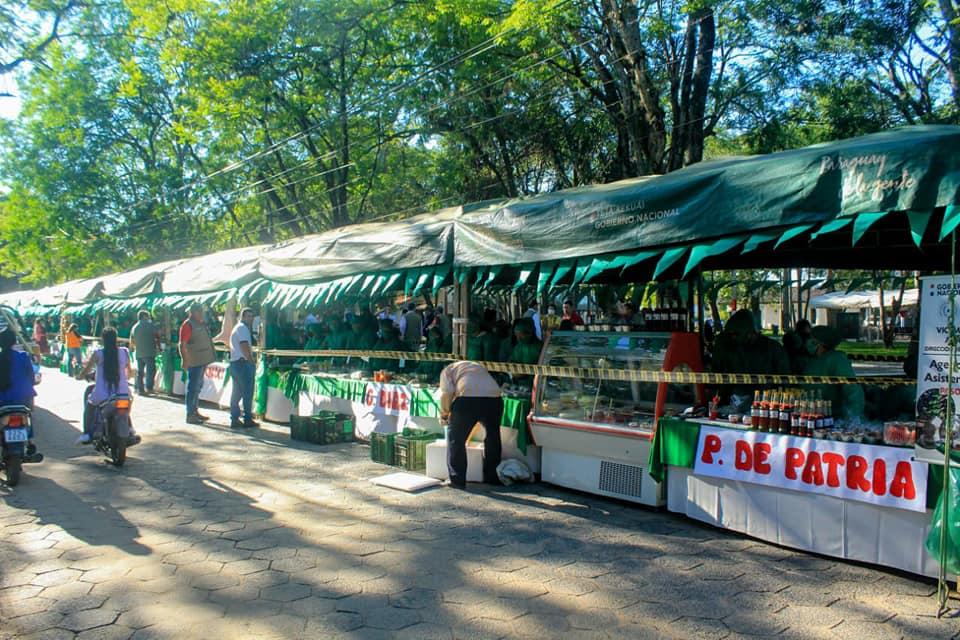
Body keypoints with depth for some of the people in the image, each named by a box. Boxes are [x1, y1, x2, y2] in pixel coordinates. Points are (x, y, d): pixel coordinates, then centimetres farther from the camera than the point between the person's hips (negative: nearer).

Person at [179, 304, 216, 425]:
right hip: (194, 362, -9)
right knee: (193, 388, -5)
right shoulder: (188, 325, -13)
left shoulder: (201, 324, 14)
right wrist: (185, 360, -26)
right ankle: (190, 415, 0)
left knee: (198, 387, 17)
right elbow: (182, 344, -19)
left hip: (202, 360, 9)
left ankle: (195, 411, 27)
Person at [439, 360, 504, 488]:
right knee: (493, 439, 22)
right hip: (494, 398, 5)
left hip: (467, 399, -5)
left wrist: (444, 413, 18)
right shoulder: (479, 367, 39)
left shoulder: (448, 370, 23)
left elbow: (447, 392, 3)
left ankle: (457, 480, 10)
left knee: (456, 439, 10)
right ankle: (492, 478, 32)